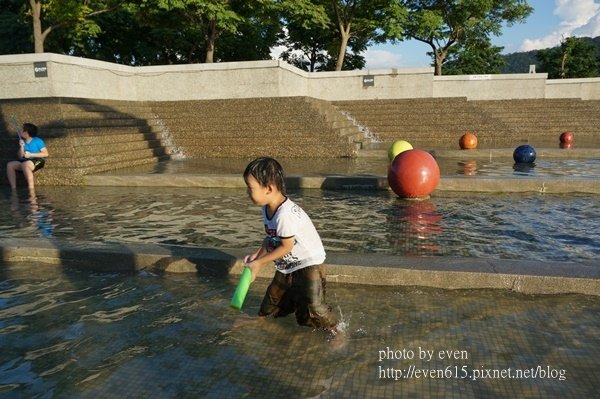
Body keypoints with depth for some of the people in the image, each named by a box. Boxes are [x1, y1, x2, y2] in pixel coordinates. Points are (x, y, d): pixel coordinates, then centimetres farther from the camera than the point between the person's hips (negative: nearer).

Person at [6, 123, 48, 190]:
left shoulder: (38, 141, -2)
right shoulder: (22, 141, 14)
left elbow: (46, 154, -9)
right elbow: (20, 157, 12)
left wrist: (31, 154, -14)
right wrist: (21, 146, -5)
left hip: (37, 161, -6)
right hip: (24, 161, 6)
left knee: (24, 165, -37)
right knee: (10, 165, -19)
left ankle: (32, 193, -41)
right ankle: (14, 191, -24)